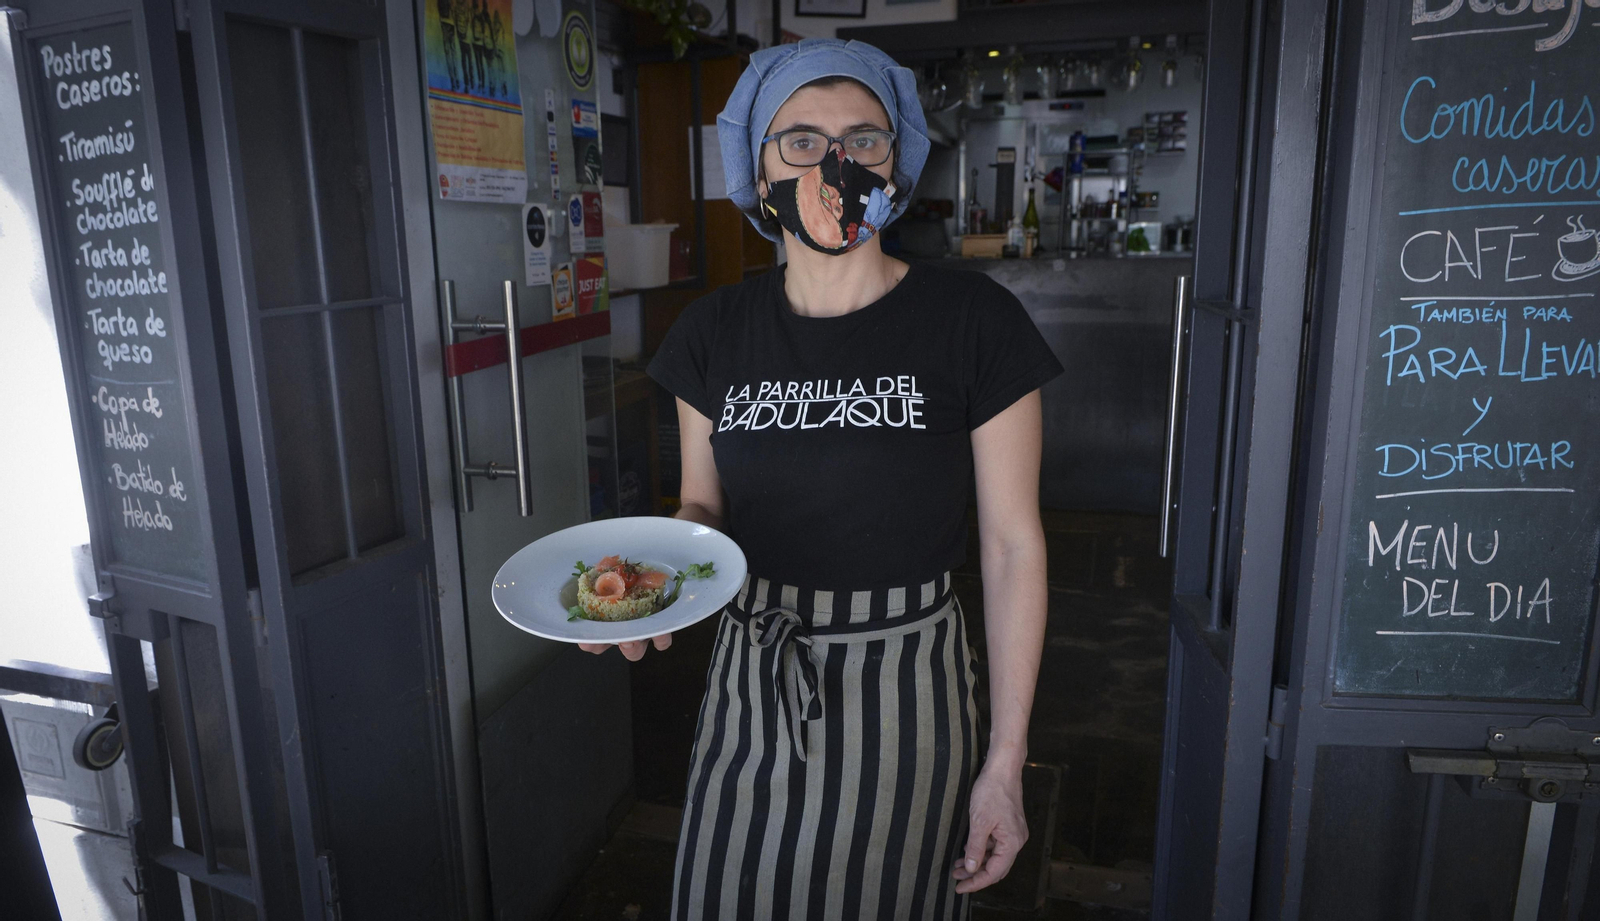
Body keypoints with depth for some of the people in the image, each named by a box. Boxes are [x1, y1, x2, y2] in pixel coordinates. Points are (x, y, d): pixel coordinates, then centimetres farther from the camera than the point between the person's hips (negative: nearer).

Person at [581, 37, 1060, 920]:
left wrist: (1005, 764, -9)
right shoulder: (715, 331, -2)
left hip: (903, 690, -3)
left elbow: (1013, 545, -9)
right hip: (752, 684, 3)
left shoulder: (973, 321, -12)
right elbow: (704, 506, 9)